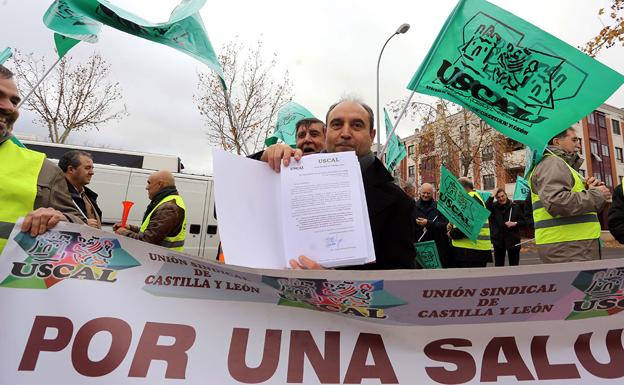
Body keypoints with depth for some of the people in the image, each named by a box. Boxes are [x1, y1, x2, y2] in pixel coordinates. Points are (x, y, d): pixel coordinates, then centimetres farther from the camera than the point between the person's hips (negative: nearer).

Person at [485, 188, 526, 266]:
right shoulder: (494, 206, 1)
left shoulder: (515, 206, 2)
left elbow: (523, 222, 5)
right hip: (498, 240, 0)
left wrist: (515, 223, -14)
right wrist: (491, 197, -19)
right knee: (498, 264, 8)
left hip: (513, 240, 0)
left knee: (514, 264, 6)